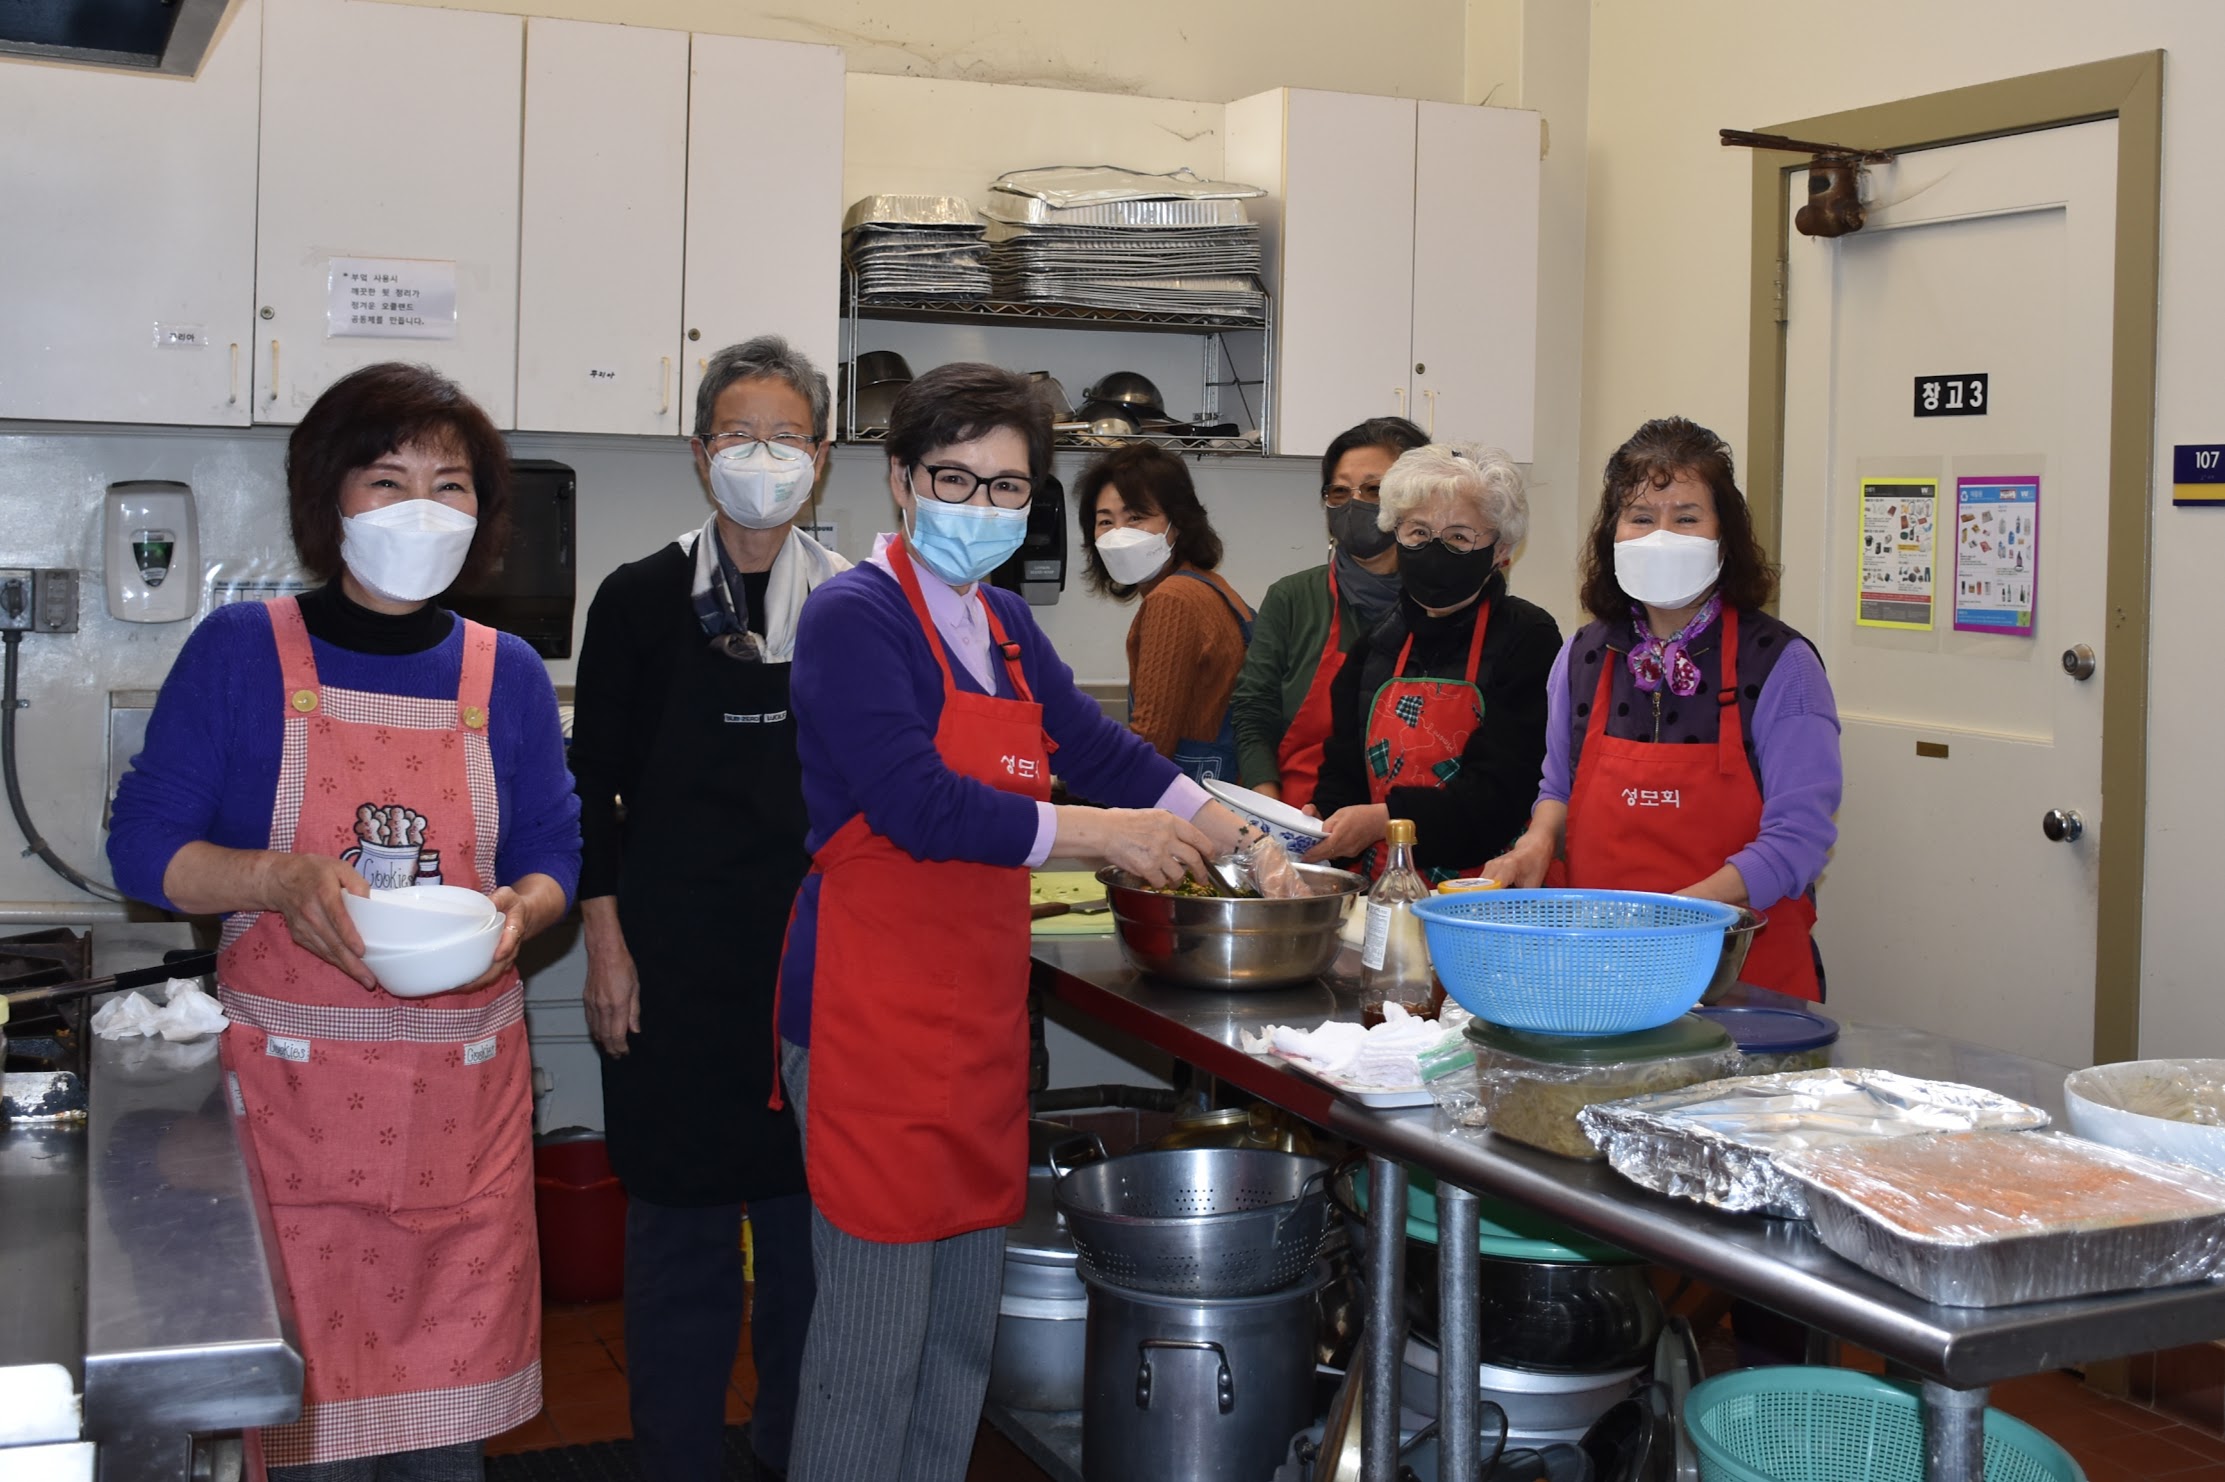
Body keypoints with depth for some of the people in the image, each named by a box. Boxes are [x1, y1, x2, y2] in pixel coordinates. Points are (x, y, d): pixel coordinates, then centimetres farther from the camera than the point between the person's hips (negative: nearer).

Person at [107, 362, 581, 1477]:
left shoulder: (507, 676, 7)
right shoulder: (239, 651, -2)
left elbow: (553, 855, 12)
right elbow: (144, 849, -2)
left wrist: (519, 910, -11)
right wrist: (282, 879, -20)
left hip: (464, 1091, 3)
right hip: (293, 1088, -2)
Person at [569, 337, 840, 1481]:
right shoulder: (643, 600, 0)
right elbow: (594, 788, 1)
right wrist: (606, 946, -5)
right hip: (679, 958, -2)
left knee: (814, 1212, 8)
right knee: (682, 1217, 6)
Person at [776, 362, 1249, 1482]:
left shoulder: (1003, 623, 13)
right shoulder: (853, 618, -12)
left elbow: (1095, 746, 18)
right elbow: (920, 805, -21)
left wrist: (1236, 839, 11)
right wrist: (1104, 834, -15)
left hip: (982, 1008, 8)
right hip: (877, 1017, -8)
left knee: (964, 1327, 17)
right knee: (874, 1333, -1)